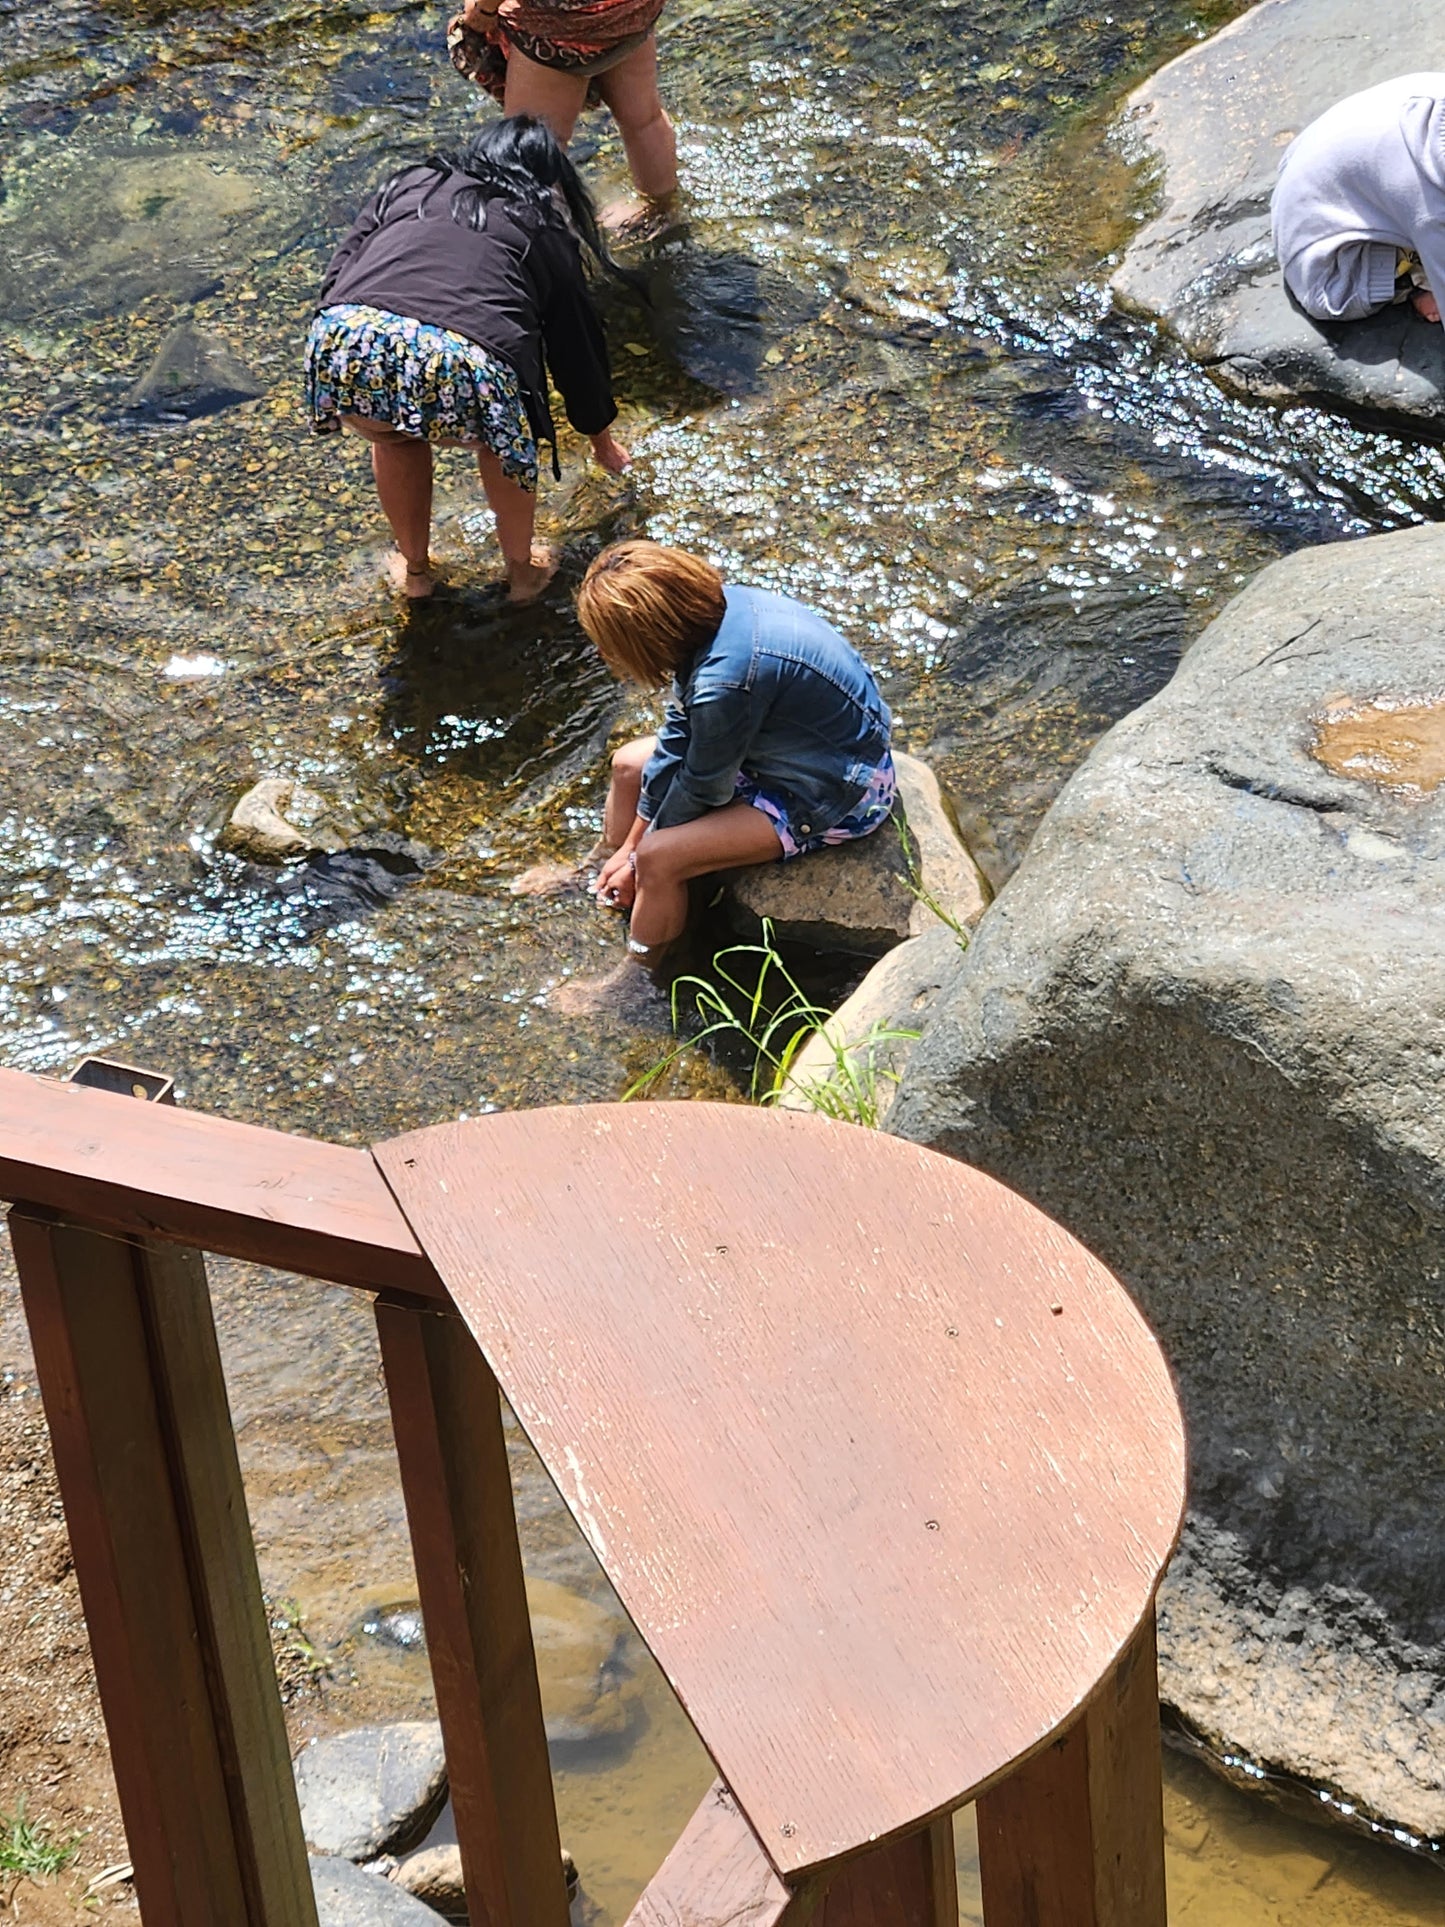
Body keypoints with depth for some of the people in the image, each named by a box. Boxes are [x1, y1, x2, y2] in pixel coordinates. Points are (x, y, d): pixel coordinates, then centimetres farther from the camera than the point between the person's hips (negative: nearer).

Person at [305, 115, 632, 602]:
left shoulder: (407, 184, 33)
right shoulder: (545, 233, 29)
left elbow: (337, 275, 25)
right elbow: (577, 343, 39)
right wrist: (601, 437, 55)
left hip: (344, 341, 2)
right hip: (462, 363, -2)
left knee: (395, 438, 36)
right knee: (501, 434, 32)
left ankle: (415, 570, 48)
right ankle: (522, 570, 43)